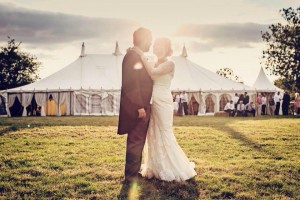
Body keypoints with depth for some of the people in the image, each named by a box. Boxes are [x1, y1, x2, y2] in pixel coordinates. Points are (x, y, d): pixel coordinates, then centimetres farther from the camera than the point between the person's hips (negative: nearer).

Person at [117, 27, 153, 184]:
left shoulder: (138, 57, 16)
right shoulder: (133, 56, -16)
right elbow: (132, 84, -23)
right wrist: (139, 107, -24)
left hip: (140, 107, 10)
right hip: (136, 108, -10)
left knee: (137, 141, 18)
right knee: (136, 142, -4)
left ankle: (135, 171, 30)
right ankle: (130, 176, 4)